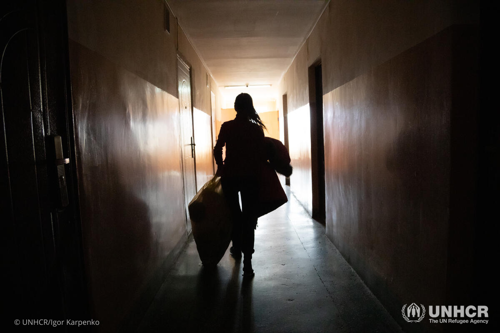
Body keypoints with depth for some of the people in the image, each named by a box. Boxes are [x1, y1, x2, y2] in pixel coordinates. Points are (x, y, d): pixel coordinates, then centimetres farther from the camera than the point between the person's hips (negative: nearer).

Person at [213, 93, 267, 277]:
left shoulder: (227, 126, -3)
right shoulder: (257, 128, -1)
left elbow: (218, 150, -5)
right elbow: (262, 156, -2)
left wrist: (221, 167, 11)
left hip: (229, 176, 1)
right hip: (250, 177, 0)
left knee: (234, 214, 21)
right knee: (249, 218, 3)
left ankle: (237, 248, 37)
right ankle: (247, 262, -4)